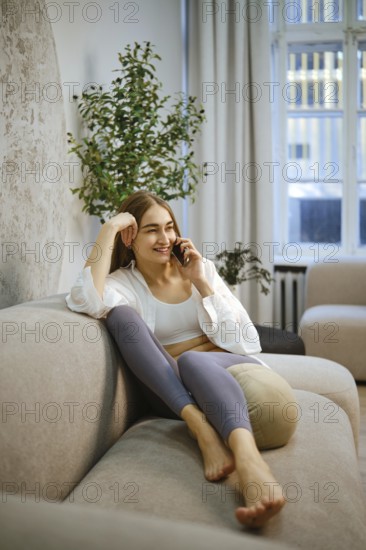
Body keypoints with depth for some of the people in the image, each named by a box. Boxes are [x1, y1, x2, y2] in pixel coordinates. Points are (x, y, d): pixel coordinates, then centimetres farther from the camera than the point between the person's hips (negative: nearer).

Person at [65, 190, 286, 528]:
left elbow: (246, 342, -3)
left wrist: (200, 282, -8)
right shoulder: (123, 283, 4)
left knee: (193, 361, -34)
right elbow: (85, 302, -23)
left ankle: (248, 456, -63)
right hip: (174, 390, 1)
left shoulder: (201, 268, 7)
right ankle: (201, 427, -37)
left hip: (231, 370, 0)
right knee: (121, 314, -21)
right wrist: (109, 231, -16)